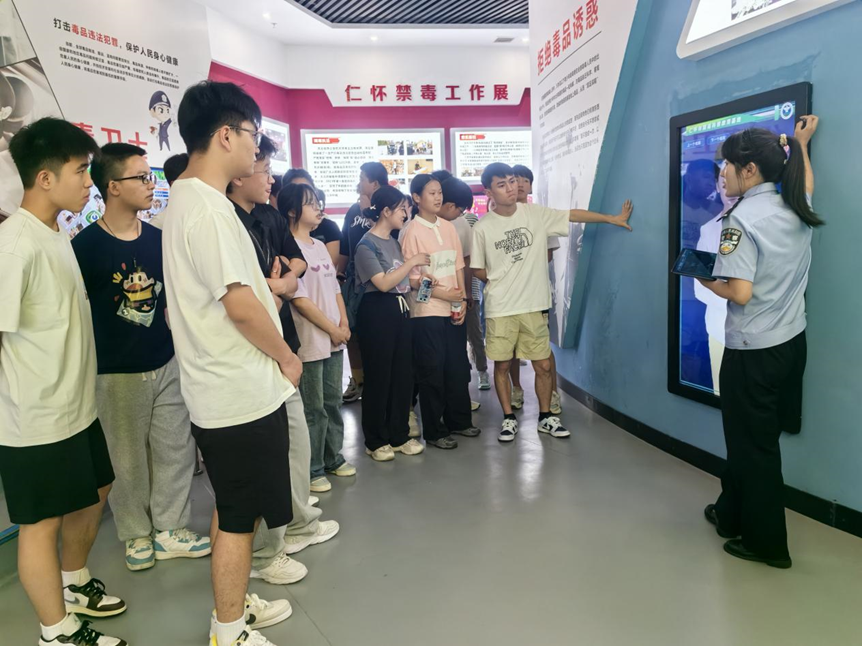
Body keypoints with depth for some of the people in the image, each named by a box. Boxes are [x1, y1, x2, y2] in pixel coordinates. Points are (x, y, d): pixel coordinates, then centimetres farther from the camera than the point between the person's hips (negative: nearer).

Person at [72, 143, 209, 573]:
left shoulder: (159, 239, 4)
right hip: (116, 373, -4)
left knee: (176, 449, 10)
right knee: (128, 458, 8)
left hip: (166, 364, 5)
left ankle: (170, 530, 27)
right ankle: (136, 535, 28)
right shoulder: (86, 246, -10)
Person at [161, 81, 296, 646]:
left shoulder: (185, 199, 12)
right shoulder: (209, 207, -21)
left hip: (223, 388, 10)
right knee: (240, 515, 5)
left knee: (234, 508, 22)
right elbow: (240, 305, -24)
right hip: (243, 392, -10)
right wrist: (287, 358, -10)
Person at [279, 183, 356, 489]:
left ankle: (333, 458, 31)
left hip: (335, 340, 8)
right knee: (314, 409, 2)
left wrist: (344, 324, 1)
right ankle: (312, 469, 16)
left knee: (333, 402, 17)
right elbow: (299, 299, -16)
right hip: (310, 342, -8)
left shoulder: (320, 246, 13)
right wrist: (332, 329, -11)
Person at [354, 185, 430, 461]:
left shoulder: (394, 242, 14)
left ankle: (399, 436, 22)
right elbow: (383, 283, -18)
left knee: (403, 375, 10)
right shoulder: (366, 245, -10)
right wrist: (412, 261, -14)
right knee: (378, 377, 1)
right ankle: (375, 441, 15)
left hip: (400, 310, 8)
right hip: (377, 312, -8)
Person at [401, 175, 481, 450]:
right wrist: (442, 293, -16)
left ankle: (458, 420, 30)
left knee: (458, 367, 13)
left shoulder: (448, 227, 8)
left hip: (454, 310, 6)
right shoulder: (410, 232, -9)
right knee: (432, 372, 3)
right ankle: (434, 432, 16)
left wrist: (462, 298, 0)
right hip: (427, 312, -6)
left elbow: (458, 266, 10)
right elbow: (410, 278, -12)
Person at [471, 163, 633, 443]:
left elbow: (572, 215, 5)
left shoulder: (535, 213, 0)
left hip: (534, 306, 2)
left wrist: (612, 218, 6)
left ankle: (546, 417, 25)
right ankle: (509, 419, 22)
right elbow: (477, 269, 2)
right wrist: (501, 282, 2)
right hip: (500, 309, -2)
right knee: (502, 365, 7)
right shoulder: (482, 228, -6)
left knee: (543, 365, 7)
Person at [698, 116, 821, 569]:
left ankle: (766, 543, 20)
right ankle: (732, 515, 36)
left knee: (753, 443, 6)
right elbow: (805, 184, 30)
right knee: (757, 435, 20)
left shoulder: (742, 219, -20)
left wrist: (706, 280, -7)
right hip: (792, 342, 8)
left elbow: (740, 293, -26)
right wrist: (801, 145, 42)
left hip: (753, 350, -8)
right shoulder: (798, 208, 4)